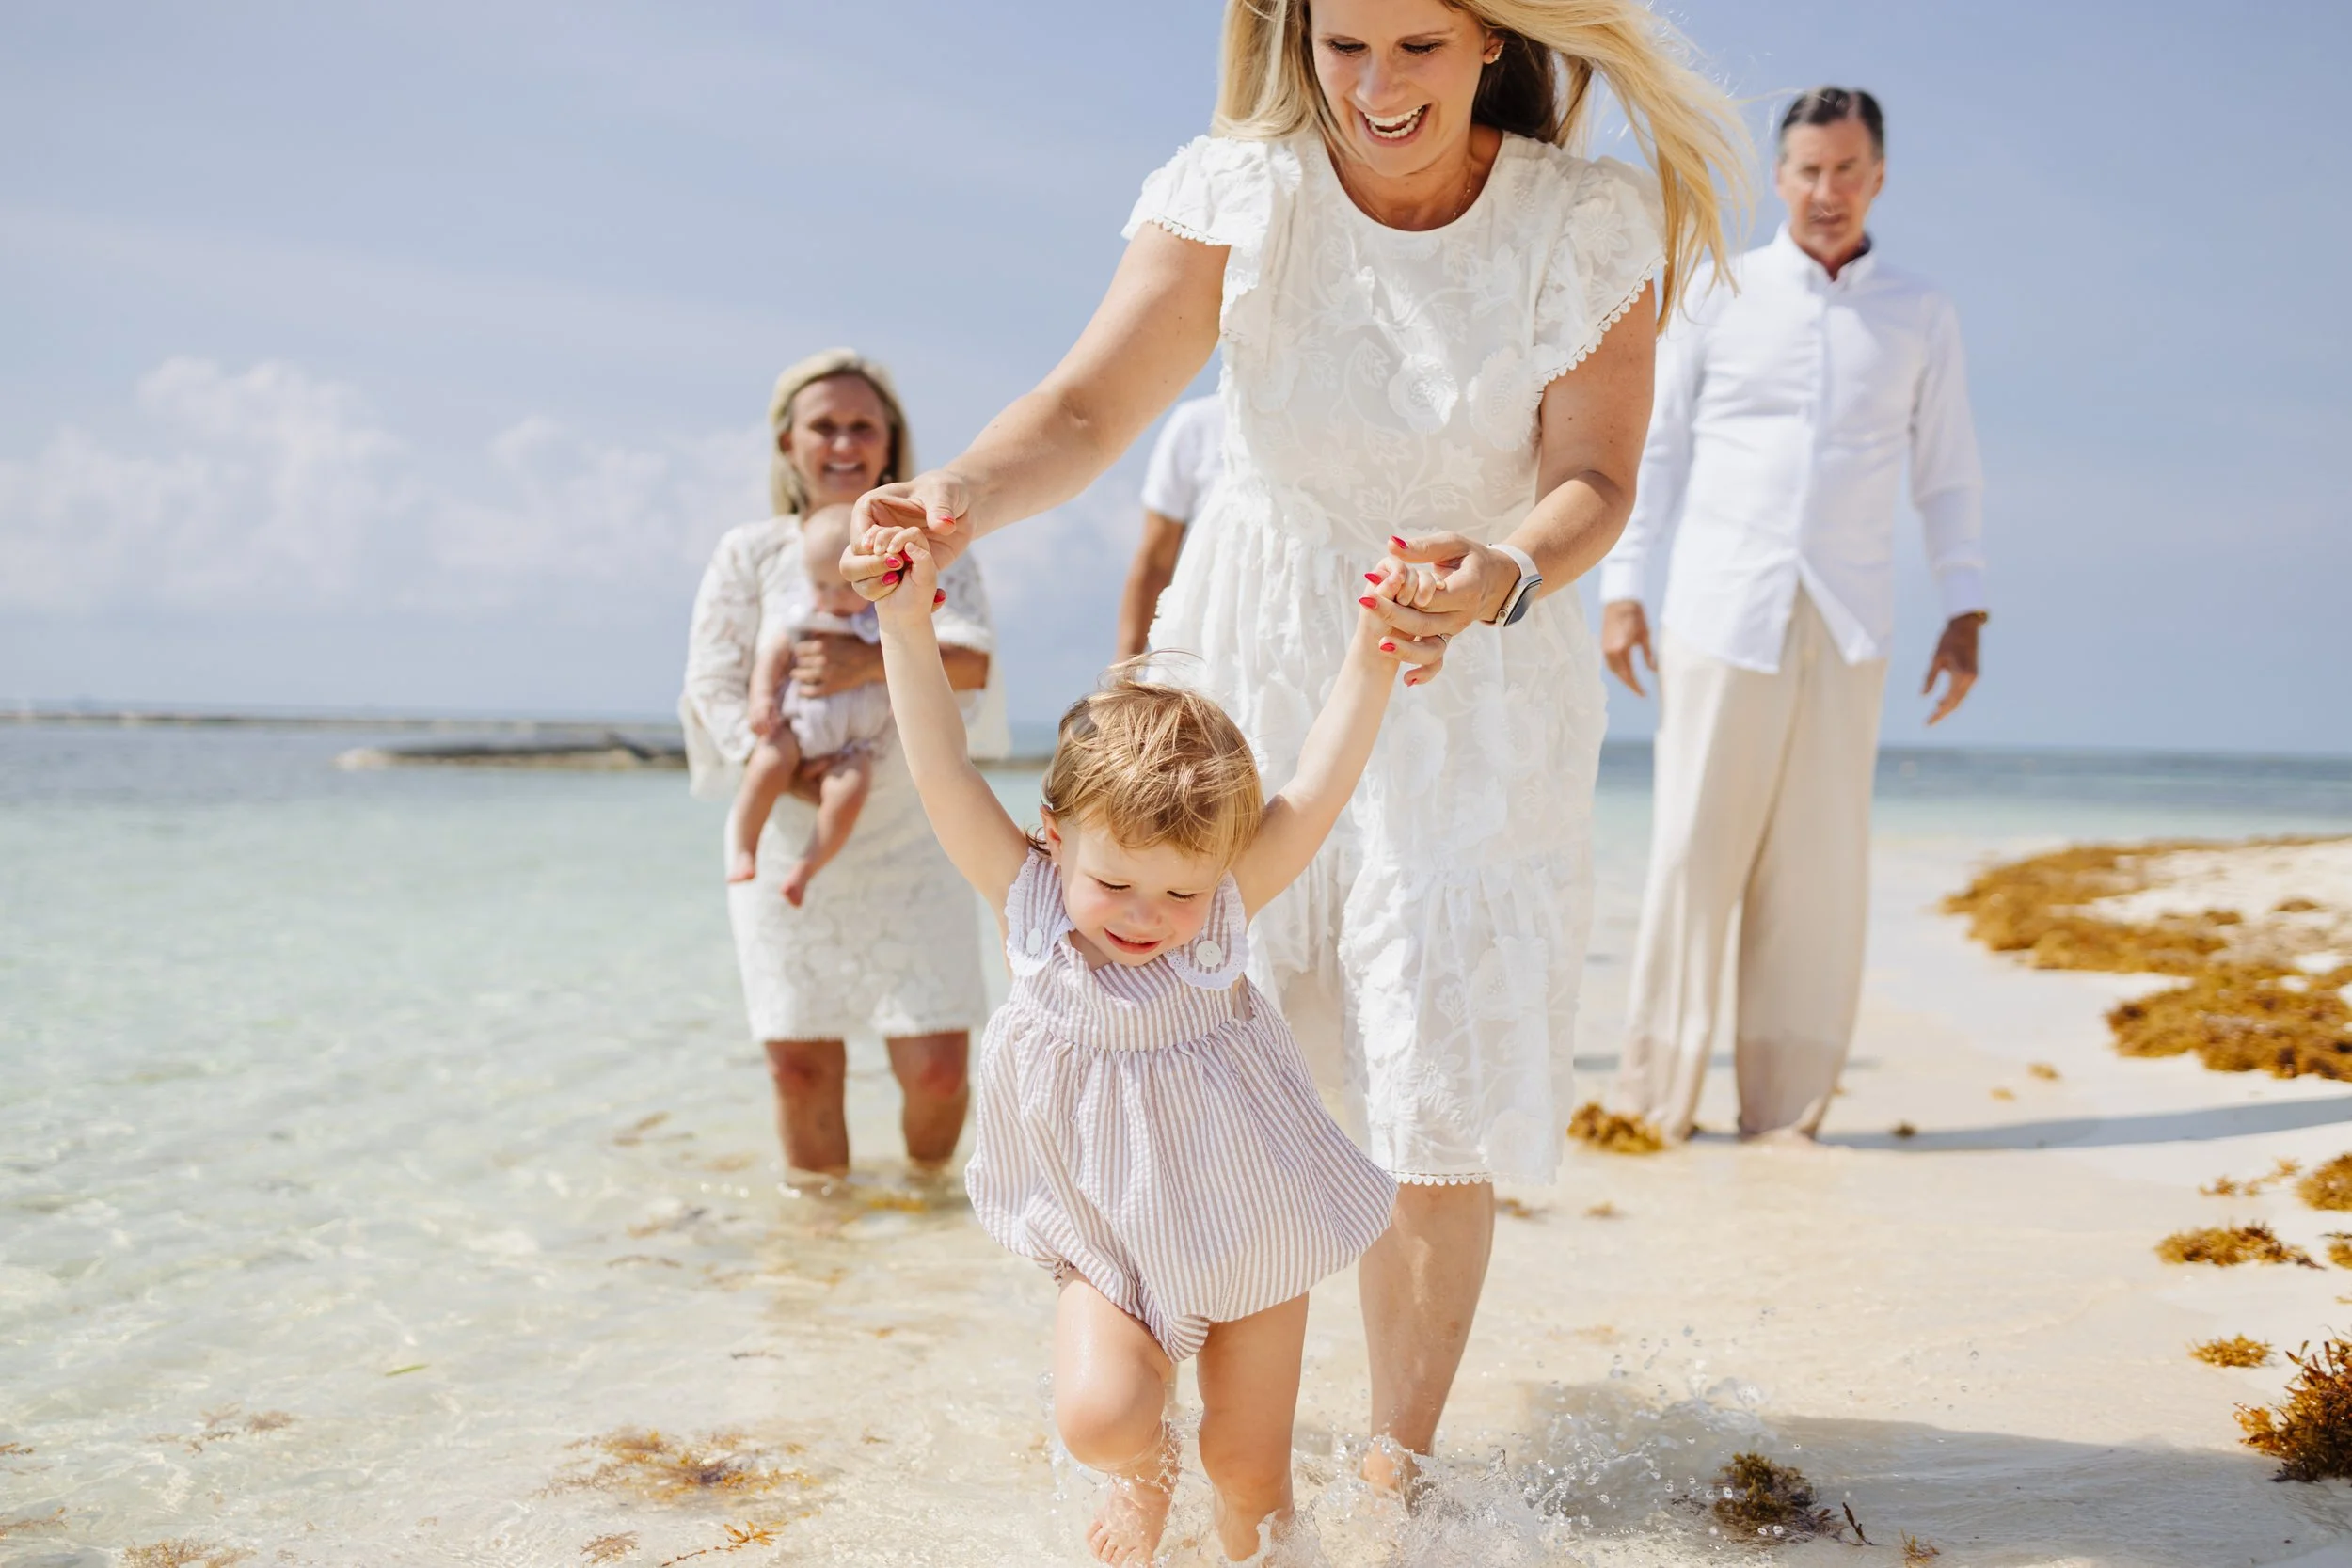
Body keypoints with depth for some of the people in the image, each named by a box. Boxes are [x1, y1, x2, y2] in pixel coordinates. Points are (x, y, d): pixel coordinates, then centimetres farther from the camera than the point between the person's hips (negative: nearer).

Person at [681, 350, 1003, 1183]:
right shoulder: (749, 555, 6)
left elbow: (971, 660, -10)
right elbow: (712, 684, -1)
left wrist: (875, 662, -29)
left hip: (909, 841, 0)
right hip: (789, 843, 1)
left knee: (935, 1062, -5)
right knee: (799, 1061, 2)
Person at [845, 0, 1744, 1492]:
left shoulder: (1586, 225, -9)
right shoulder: (1240, 194, -9)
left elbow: (1595, 482, -14)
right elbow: (1090, 404, -20)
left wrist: (1506, 577, -37)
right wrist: (967, 492, -42)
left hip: (1473, 707, 0)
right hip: (1254, 673, 1)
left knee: (1439, 1119, -2)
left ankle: (1398, 1458, 20)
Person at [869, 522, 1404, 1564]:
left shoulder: (1224, 909, -13)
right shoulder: (1030, 903, -13)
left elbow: (1316, 794, -22)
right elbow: (945, 776, -19)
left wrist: (1370, 657, -31)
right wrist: (907, 629, -27)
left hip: (1247, 1232, 0)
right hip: (1108, 1242, 0)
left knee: (1249, 1468, 7)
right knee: (1097, 1416, -20)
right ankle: (1142, 1471, 17)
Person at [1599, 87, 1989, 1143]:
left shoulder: (1921, 316, 12)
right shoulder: (1717, 297, 7)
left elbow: (1947, 476, 13)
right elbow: (1652, 449, 8)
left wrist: (1965, 613, 5)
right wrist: (1618, 588, 1)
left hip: (1848, 627, 2)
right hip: (1722, 611, -1)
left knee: (1818, 864, 0)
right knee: (1694, 848, -4)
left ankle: (1786, 1102, 8)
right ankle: (1656, 1095, 3)